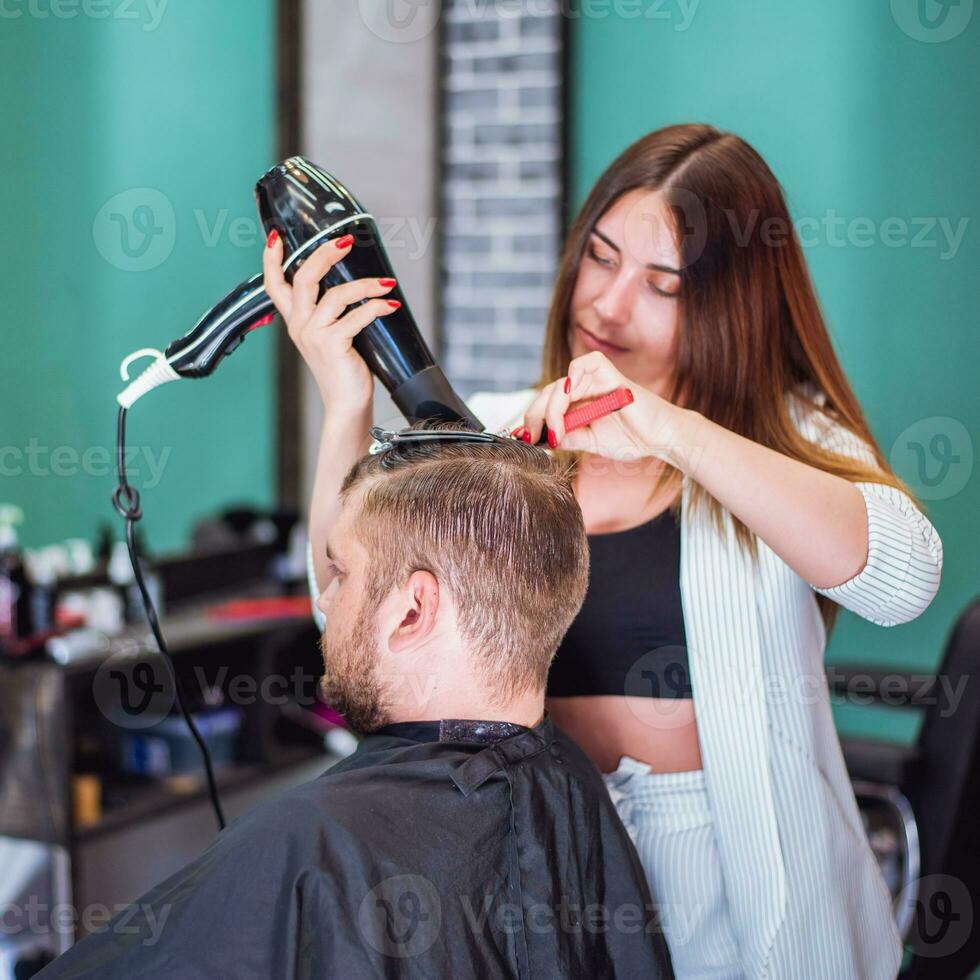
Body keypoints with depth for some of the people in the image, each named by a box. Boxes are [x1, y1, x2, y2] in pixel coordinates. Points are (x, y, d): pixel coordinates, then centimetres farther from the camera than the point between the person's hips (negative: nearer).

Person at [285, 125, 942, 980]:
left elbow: (903, 576, -24)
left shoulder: (789, 433, -3)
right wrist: (348, 408, -24)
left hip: (738, 887, -1)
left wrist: (673, 433, -33)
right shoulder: (483, 435, 2)